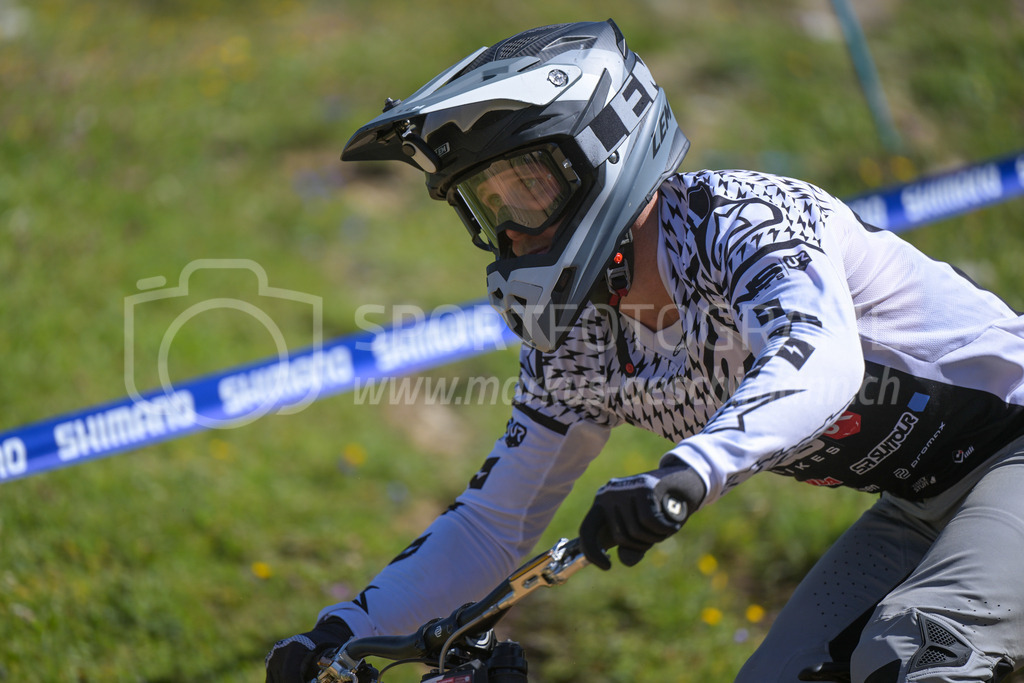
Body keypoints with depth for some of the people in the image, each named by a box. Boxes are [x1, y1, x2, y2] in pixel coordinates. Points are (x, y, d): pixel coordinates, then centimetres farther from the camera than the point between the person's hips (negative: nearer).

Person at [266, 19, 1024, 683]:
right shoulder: (576, 348, -1)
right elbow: (491, 525, 6)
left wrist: (685, 474, -58)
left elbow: (821, 363, -42)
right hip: (920, 507, 8)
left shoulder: (740, 219, -22)